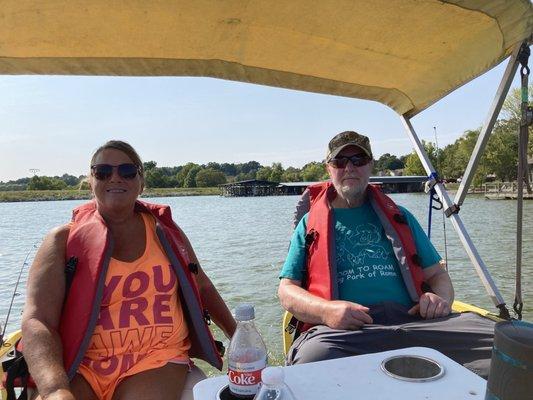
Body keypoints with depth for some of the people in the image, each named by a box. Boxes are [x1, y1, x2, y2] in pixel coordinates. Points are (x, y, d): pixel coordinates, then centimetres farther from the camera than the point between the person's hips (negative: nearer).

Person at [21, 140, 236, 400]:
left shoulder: (166, 232, 6)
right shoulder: (63, 241, 0)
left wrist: (238, 337, 17)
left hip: (157, 360, 1)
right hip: (78, 368, 0)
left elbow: (202, 287, 16)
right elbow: (37, 320, -10)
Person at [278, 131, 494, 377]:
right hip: (343, 329, -2)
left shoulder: (398, 217, 25)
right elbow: (287, 291, 9)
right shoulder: (311, 223, 16)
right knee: (311, 358, -38)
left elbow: (437, 273, 24)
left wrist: (441, 298, -2)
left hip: (412, 321, 3)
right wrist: (327, 310, -13)